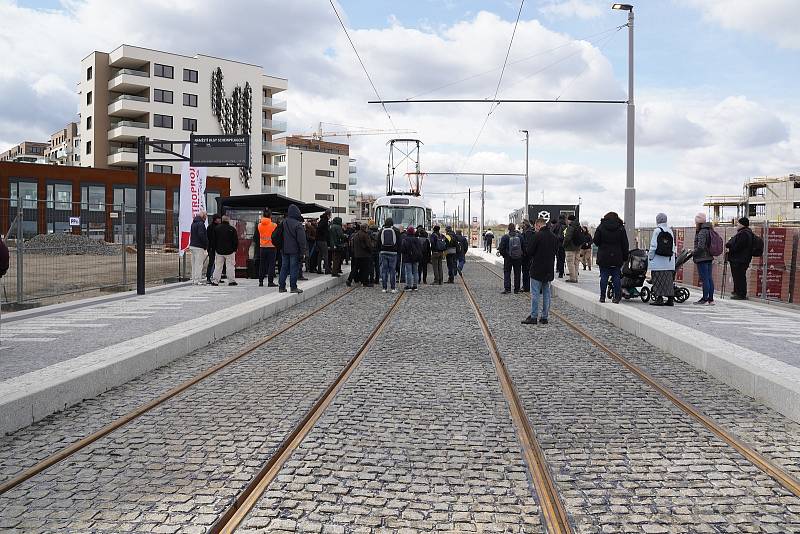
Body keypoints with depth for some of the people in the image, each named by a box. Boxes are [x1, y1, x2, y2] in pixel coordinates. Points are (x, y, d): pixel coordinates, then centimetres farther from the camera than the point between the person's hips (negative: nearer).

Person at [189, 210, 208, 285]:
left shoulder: (193, 223, 16)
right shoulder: (200, 224, -14)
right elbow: (202, 235, -22)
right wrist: (206, 245, -12)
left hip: (192, 245, 9)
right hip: (199, 247, -9)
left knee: (194, 264, 12)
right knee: (199, 264, -6)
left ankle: (194, 280, 16)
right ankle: (197, 281, -6)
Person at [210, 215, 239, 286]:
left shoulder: (217, 228, 4)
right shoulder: (232, 229, -5)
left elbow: (214, 240, 8)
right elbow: (236, 240, -4)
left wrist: (215, 249, 15)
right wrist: (235, 249, 6)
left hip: (219, 251, 3)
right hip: (230, 251, -3)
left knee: (218, 267, 6)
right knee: (230, 266, 1)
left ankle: (215, 281, 3)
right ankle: (232, 281, 1)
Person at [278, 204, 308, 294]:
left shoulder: (283, 223, 4)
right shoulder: (298, 224, -14)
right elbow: (302, 239, -14)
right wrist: (303, 251, -8)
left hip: (284, 250, 6)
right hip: (294, 250, -5)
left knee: (284, 267, 11)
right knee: (294, 268, 0)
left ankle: (281, 287, 13)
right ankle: (293, 287, 1)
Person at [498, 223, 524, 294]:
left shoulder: (505, 237, -10)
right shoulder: (520, 237, -4)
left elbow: (501, 248, -10)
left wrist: (503, 254, 8)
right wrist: (522, 255, 15)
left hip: (508, 258, -2)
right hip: (518, 258, 2)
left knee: (507, 273, 5)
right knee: (517, 273, 10)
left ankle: (507, 288, -3)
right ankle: (516, 289, 13)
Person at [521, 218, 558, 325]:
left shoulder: (538, 235, -14)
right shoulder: (553, 236, 6)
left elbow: (529, 252, -12)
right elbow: (556, 250, 17)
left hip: (537, 269, -6)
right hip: (549, 270, 6)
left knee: (535, 294, -2)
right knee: (546, 293, 10)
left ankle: (534, 317, -2)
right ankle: (545, 317, 12)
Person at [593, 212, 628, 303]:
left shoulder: (601, 227, -1)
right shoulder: (621, 228, 3)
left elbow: (596, 241, -1)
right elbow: (625, 244, 3)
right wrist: (625, 257, 8)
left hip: (603, 257, -1)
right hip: (617, 258, 1)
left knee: (604, 277, 3)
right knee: (616, 277, 5)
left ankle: (602, 297, 4)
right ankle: (617, 297, 5)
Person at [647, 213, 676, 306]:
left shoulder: (657, 231, -8)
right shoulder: (670, 231, 10)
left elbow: (653, 246, -9)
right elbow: (673, 247, 12)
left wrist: (650, 257, -2)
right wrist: (672, 258, 18)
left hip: (658, 259, -6)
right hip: (669, 260, 6)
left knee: (658, 279, -3)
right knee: (669, 280, 9)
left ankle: (659, 298, -5)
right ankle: (670, 299, 10)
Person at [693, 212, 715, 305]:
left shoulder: (702, 232, -16)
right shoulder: (709, 231, 14)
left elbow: (700, 246, -23)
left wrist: (693, 254, -9)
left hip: (702, 259, -10)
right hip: (709, 258, 10)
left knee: (705, 279, -7)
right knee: (710, 278, 11)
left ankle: (705, 299, -5)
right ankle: (711, 299, 15)